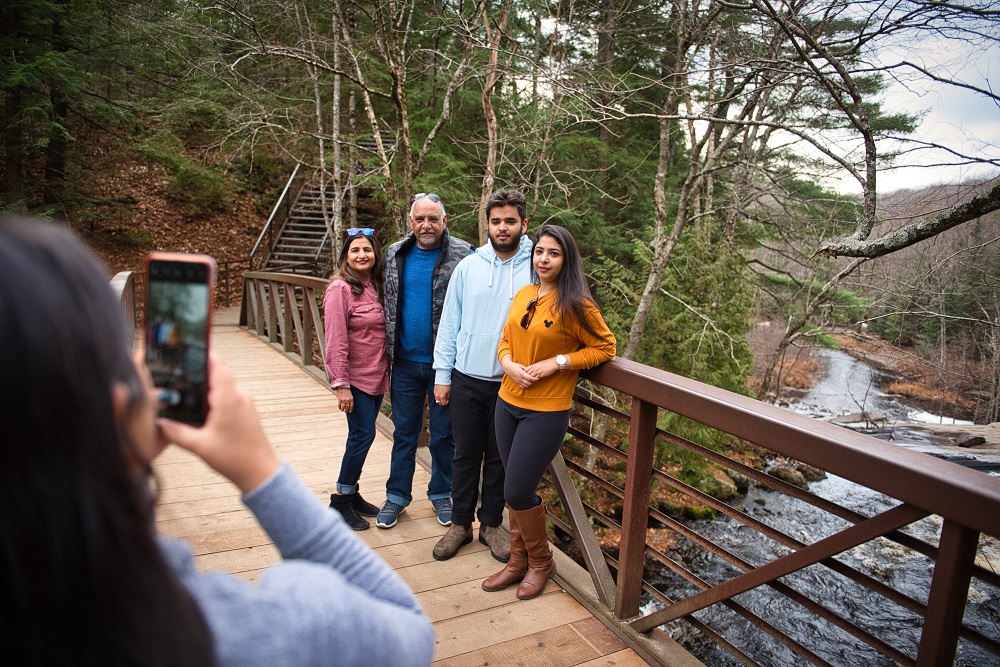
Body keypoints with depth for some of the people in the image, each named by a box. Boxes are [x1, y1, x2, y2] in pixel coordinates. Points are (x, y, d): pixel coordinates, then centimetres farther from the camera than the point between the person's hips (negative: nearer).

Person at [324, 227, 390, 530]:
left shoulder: (374, 285, 8)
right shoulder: (341, 288, -14)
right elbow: (336, 341, -18)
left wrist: (387, 371, 12)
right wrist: (341, 384, -20)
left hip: (377, 375, 7)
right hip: (356, 377, -7)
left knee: (362, 435, 13)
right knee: (363, 434, -4)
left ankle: (352, 493, 27)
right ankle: (340, 501, 11)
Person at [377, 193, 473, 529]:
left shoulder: (462, 255, -8)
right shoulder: (395, 255, 4)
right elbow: (387, 304, 11)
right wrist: (387, 352, 8)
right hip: (405, 362, 3)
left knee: (444, 433, 12)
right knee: (404, 432, 14)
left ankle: (441, 493, 31)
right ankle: (397, 495, 29)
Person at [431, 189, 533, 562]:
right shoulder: (467, 267, 0)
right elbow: (449, 323, 3)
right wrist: (442, 374, 2)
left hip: (511, 383, -1)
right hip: (467, 379, 1)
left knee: (498, 458, 13)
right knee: (465, 455, 12)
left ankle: (491, 523, 31)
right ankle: (460, 523, 29)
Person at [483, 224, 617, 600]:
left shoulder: (575, 304, -12)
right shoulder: (523, 295, 6)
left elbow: (605, 347, -8)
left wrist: (557, 363, -17)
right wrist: (509, 363, -7)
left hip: (547, 411, -6)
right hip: (508, 402, 6)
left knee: (517, 492, -1)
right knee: (516, 490, 15)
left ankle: (541, 562, 25)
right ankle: (519, 560, 33)